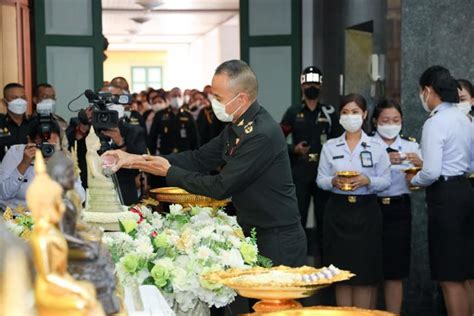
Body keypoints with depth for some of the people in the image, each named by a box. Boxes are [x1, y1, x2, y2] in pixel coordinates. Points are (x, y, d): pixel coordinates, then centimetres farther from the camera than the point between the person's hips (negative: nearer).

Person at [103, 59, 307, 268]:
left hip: (278, 243, -9)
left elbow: (221, 188, -21)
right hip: (254, 235, 9)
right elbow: (199, 159, 9)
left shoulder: (262, 134, -24)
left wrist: (169, 172, -10)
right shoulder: (237, 127, 6)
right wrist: (138, 160, 1)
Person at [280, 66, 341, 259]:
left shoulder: (329, 113, 9)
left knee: (323, 215, 4)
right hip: (300, 172, 0)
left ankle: (322, 255, 14)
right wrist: (294, 149, -11)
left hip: (324, 171, 1)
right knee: (298, 217, 1)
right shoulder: (293, 113, 8)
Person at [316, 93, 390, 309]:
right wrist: (334, 182, -14)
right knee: (341, 270, 3)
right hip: (338, 210, 1)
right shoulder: (330, 146, 7)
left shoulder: (376, 146, 3)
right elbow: (320, 179, 6)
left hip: (366, 211, -1)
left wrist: (367, 181, -18)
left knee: (365, 271, -1)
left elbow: (385, 181, 1)